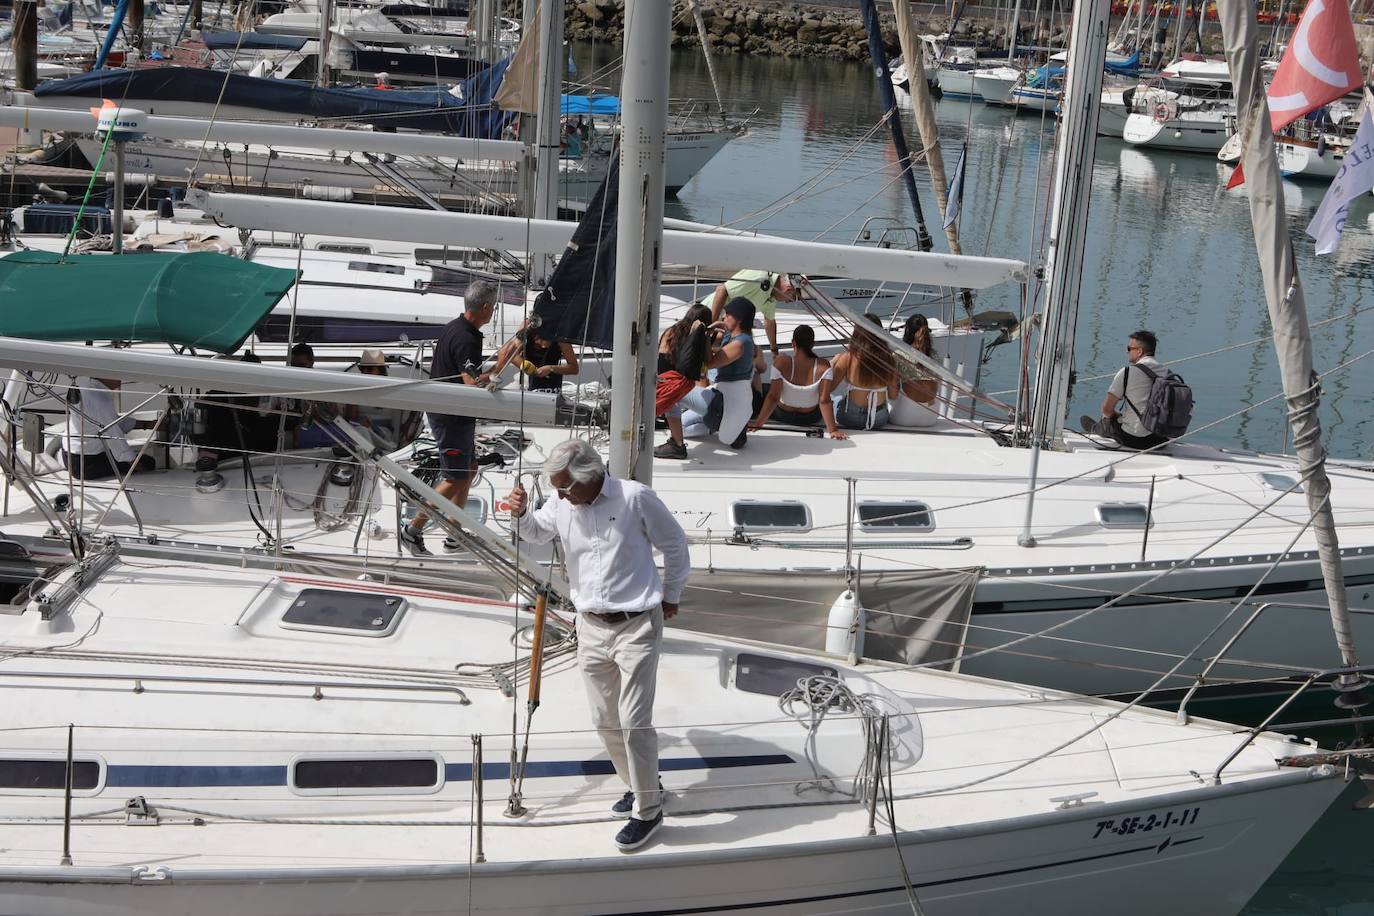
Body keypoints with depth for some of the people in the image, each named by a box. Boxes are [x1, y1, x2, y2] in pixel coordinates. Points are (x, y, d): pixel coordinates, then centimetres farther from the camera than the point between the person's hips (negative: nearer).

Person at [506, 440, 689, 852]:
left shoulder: (635, 498, -14)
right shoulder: (560, 504, 0)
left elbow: (674, 545, -1)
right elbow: (536, 532, 23)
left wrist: (670, 596, 8)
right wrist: (521, 514, 0)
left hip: (637, 626, -6)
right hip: (591, 628, 6)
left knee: (634, 721, -9)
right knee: (605, 721, 12)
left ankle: (647, 810, 4)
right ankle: (641, 785, 34)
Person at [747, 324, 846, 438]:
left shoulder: (781, 362, -25)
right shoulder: (823, 366, -23)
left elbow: (773, 397, -25)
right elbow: (824, 401, -25)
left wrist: (758, 424, -19)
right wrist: (832, 430, -21)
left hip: (782, 416, -1)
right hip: (811, 419, 1)